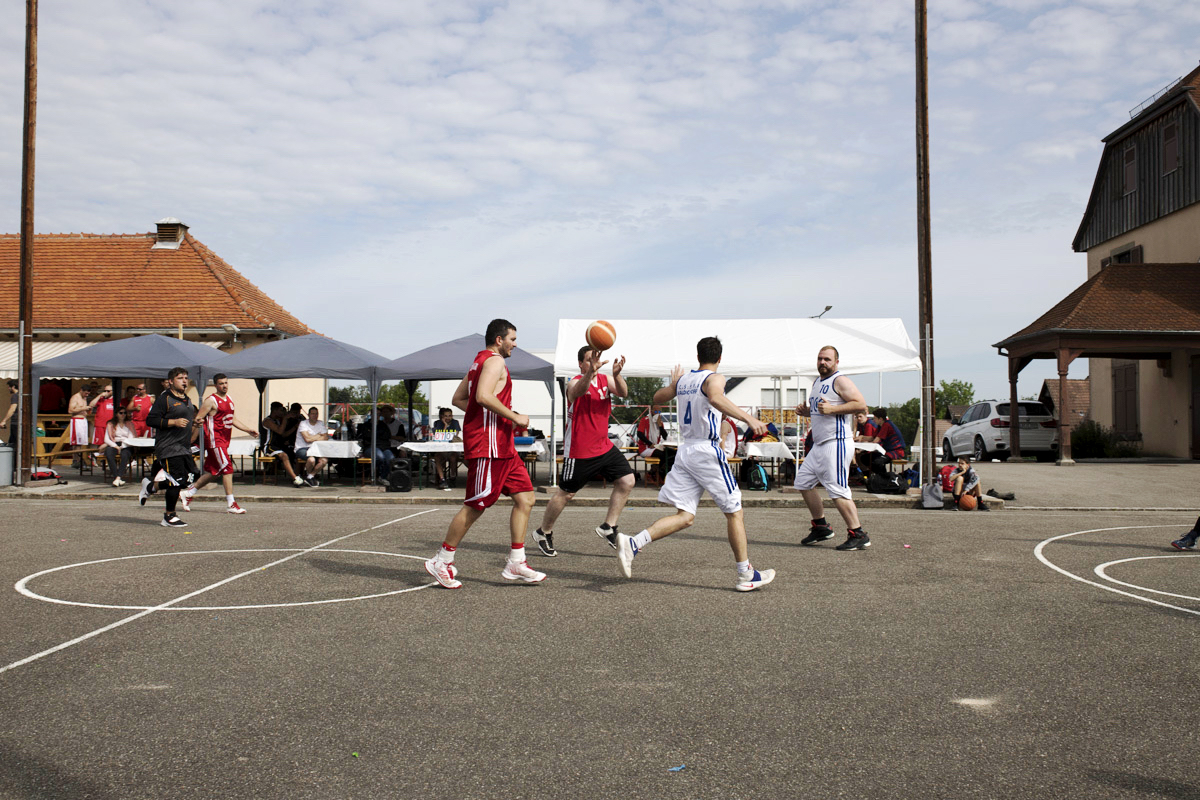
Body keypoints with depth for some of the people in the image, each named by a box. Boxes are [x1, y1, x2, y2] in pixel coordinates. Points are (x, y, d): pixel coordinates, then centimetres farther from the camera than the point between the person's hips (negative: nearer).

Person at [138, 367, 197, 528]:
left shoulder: (188, 400, 18)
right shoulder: (164, 399, -9)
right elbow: (150, 420, -14)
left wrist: (194, 421, 12)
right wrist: (174, 422, -20)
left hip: (184, 448, 8)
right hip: (168, 447, -8)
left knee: (188, 478, 5)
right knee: (176, 481, -8)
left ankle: (150, 487, 27)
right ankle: (169, 516, 9)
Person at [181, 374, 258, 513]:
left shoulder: (229, 399, 16)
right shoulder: (211, 400, -9)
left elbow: (234, 420, 23)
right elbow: (198, 419, -11)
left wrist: (249, 430, 12)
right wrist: (191, 440, -16)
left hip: (224, 441, 9)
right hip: (214, 440, -9)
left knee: (213, 472, 12)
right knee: (227, 469, -11)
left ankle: (188, 493, 27)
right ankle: (230, 504, -8)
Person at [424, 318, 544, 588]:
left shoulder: (480, 362, 21)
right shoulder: (494, 361, -9)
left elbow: (458, 398, 23)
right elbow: (483, 396, -25)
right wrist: (514, 417, -17)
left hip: (501, 446, 11)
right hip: (488, 444, -11)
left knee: (525, 498, 7)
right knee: (475, 506, -5)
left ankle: (515, 563, 8)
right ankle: (441, 562, 7)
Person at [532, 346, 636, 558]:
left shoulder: (606, 380, 5)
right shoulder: (574, 382, -12)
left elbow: (623, 393, -15)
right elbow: (578, 391, -38)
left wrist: (616, 374, -36)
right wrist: (591, 372, -57)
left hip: (604, 446, 6)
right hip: (579, 451, -6)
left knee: (627, 480, -4)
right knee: (565, 494, 3)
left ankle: (607, 528, 8)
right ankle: (543, 533, 23)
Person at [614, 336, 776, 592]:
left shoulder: (683, 380, 14)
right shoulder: (715, 378, -7)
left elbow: (657, 398, 30)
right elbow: (715, 398, -30)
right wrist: (748, 418, -39)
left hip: (685, 450, 7)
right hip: (707, 450, -7)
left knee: (684, 516, 4)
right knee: (734, 512, 6)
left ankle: (632, 543, -13)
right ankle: (746, 575, 11)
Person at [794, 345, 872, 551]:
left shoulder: (840, 381, -10)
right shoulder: (817, 382, 18)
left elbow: (861, 405, -20)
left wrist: (832, 409, -24)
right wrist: (806, 411, 10)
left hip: (836, 444, -10)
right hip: (819, 445, 10)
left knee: (837, 490, -12)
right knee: (803, 482, 14)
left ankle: (859, 535, -6)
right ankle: (821, 527, 24)